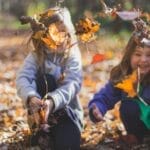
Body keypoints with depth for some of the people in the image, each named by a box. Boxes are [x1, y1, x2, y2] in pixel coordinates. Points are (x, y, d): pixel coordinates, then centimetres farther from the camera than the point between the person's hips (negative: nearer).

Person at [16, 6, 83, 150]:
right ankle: (42, 129, -18)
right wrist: (31, 98, -47)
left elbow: (72, 84, -25)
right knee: (45, 80, -27)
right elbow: (22, 78, -24)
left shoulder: (72, 55, -10)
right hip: (40, 110, 2)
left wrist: (52, 101, -45)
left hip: (67, 109, -2)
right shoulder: (36, 56, -7)